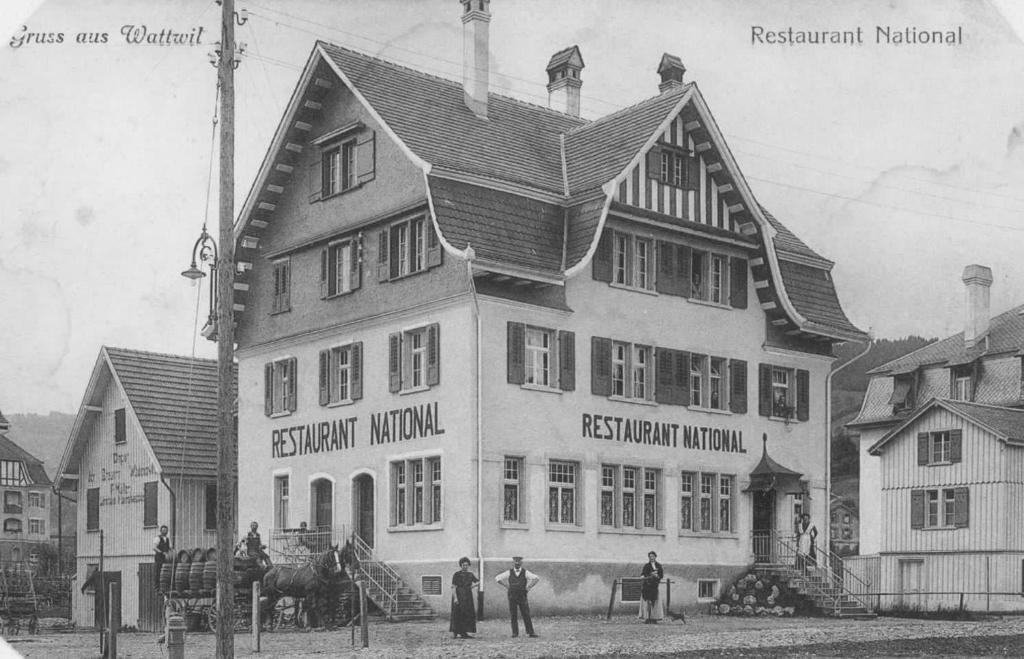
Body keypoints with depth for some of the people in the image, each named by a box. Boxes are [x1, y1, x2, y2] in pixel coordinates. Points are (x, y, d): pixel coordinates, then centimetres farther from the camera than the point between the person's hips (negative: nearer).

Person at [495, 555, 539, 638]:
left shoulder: (525, 572, -1)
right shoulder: (509, 572, 2)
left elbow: (536, 578, -5)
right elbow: (497, 578, 8)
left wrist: (528, 587, -3)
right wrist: (507, 586, 6)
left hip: (522, 596, -1)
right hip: (512, 596, 1)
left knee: (526, 615, -5)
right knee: (513, 616, 1)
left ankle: (530, 633, -5)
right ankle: (515, 633, 6)